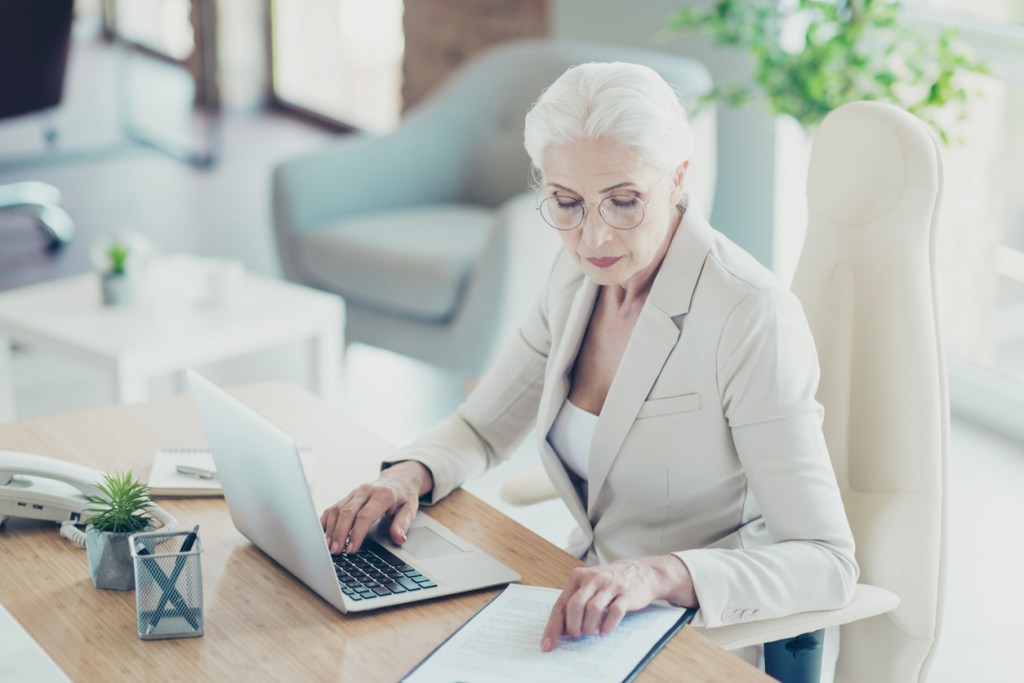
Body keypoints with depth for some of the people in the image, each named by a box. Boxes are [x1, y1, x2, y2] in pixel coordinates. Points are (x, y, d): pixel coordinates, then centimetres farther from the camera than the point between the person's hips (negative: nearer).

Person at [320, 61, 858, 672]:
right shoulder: (579, 275, 0)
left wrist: (662, 573, -40)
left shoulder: (752, 317, -22)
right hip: (590, 613, 6)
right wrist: (409, 475, -10)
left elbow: (827, 565, -25)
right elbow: (482, 428, 13)